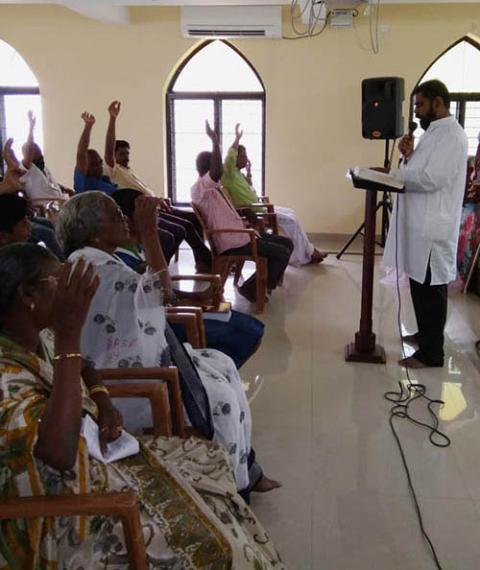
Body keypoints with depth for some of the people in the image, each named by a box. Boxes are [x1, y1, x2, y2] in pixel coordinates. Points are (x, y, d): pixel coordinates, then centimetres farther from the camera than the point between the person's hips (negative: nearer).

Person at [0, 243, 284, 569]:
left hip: (93, 454, 9)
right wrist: (69, 334, -41)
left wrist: (102, 400, -3)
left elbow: (79, 366, 20)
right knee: (204, 540, -15)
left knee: (209, 458, 9)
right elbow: (60, 452, -43)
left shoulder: (40, 337, -2)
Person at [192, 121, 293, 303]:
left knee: (287, 244, 11)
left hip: (237, 236, 11)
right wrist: (214, 140, -35)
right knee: (283, 253, -10)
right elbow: (217, 172, -35)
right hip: (232, 243, -11)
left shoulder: (210, 187, 18)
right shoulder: (200, 187, -16)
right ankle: (252, 288, 2)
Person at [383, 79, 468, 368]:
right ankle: (425, 334, 33)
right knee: (420, 286, 18)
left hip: (433, 229, -10)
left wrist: (391, 173, -16)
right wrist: (410, 155, 0)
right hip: (420, 226, 10)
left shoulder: (452, 135, -14)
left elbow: (432, 179, -24)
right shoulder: (435, 132, 17)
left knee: (431, 290, -2)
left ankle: (432, 353, 6)